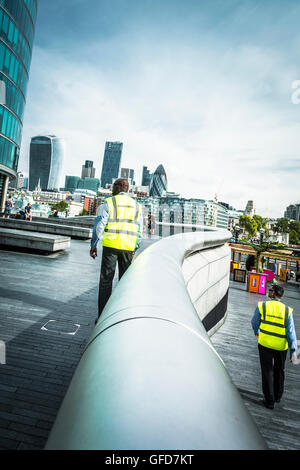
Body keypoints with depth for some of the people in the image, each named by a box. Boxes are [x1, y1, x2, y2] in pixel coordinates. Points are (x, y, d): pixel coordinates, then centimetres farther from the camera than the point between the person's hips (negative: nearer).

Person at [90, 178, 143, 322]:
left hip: (110, 245, -3)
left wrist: (93, 245, 2)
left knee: (106, 280, 4)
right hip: (128, 247, 3)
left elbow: (99, 225, -5)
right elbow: (139, 231, 9)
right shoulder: (137, 206, 11)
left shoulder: (108, 203, 0)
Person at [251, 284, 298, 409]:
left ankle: (269, 401, 19)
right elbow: (291, 332, -9)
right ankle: (277, 396, 40)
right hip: (281, 346, 2)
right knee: (279, 371, 23)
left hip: (265, 344, -2)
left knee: (267, 372, 11)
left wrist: (256, 332, 26)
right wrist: (293, 351, -5)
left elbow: (254, 322, 4)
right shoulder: (287, 310, -8)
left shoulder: (262, 306, -10)